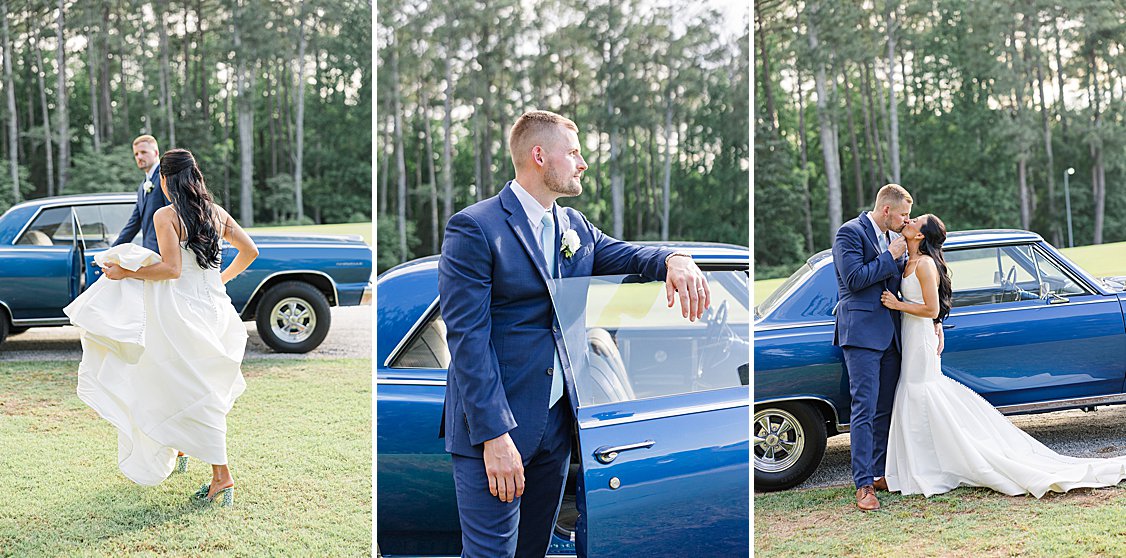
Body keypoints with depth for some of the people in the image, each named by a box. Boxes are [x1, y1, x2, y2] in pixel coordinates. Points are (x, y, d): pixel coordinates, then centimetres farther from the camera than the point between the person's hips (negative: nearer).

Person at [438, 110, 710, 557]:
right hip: (493, 426, -7)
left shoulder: (575, 226, 13)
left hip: (557, 420, 7)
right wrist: (495, 436, -22)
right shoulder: (474, 229, -12)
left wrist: (672, 260, -20)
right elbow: (467, 338, -17)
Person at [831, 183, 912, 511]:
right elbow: (854, 279, -18)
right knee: (864, 409, -10)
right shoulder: (850, 233, -8)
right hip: (862, 333, -8)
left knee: (885, 409, 12)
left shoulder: (892, 238, 15)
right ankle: (864, 485, -9)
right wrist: (891, 256, -11)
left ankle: (882, 473, 22)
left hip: (889, 336, 8)